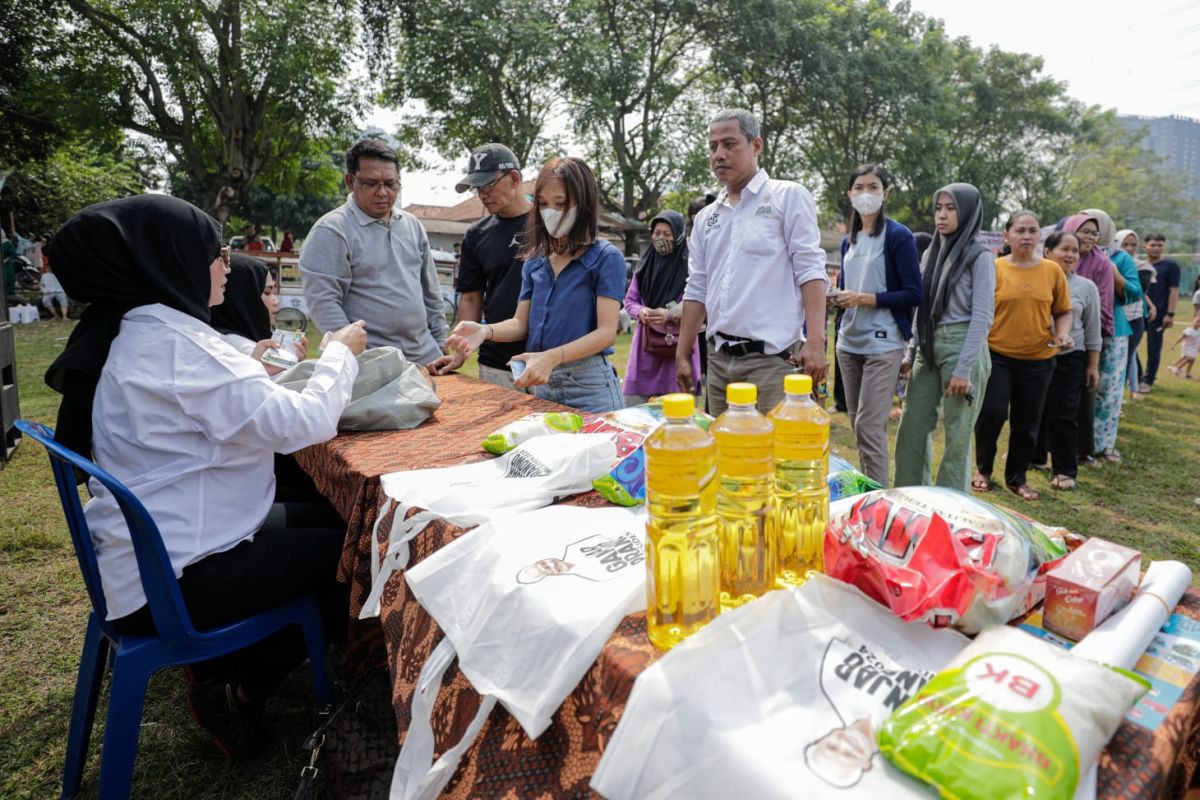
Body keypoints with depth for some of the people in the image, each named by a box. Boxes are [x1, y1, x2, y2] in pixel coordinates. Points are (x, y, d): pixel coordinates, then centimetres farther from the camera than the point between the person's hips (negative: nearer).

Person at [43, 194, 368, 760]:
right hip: (171, 582, -10)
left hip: (151, 551, 10)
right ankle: (234, 690, 15)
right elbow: (304, 424, -28)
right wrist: (340, 354, -11)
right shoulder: (172, 341, -25)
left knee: (321, 521, 15)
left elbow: (235, 411, 13)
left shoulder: (133, 332, 6)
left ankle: (230, 667, 21)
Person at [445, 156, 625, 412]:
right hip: (542, 383, 5)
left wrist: (552, 357, -29)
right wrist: (486, 331, -13)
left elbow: (607, 331, -15)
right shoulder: (535, 261, 9)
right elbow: (522, 324, 8)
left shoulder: (606, 258, -7)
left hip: (589, 384, -5)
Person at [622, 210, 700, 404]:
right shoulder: (644, 265, 9)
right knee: (634, 407, 5)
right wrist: (641, 312, -10)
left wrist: (669, 315, -22)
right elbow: (629, 300, 12)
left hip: (678, 346, -4)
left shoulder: (688, 266, -5)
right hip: (645, 344, 4)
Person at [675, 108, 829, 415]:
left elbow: (810, 271, -7)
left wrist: (815, 342, -17)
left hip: (771, 358, -5)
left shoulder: (789, 197, 1)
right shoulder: (705, 218, 16)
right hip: (718, 359, 6)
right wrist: (682, 355, 12)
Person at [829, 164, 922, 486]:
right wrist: (838, 297, -1)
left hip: (883, 344, -6)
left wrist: (863, 298, -16)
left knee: (870, 427, -10)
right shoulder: (848, 241, 14)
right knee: (858, 425, 11)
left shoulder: (898, 236, -5)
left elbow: (913, 294, -9)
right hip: (849, 342, 7)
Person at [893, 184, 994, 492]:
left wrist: (963, 369, -16)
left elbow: (982, 316, -11)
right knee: (911, 428, 7)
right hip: (928, 348, 6)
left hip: (961, 347, -6)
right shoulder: (931, 252, 12)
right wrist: (911, 354, 12)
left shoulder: (980, 256, -5)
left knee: (957, 435, 1)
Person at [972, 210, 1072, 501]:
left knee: (1027, 423, 9)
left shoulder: (1052, 270, 3)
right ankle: (983, 469, 15)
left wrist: (1063, 335, -9)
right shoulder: (994, 268, -3)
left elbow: (1063, 312, 10)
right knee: (992, 413, -10)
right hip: (997, 355, -2)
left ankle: (1016, 478, 27)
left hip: (1038, 359, 3)